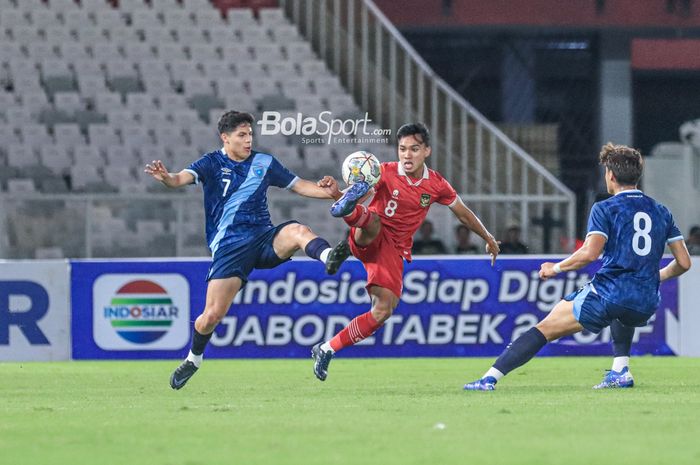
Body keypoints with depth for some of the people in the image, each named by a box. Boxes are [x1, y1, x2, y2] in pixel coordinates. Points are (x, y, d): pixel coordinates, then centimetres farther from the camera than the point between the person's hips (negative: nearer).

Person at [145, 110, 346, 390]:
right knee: (212, 314, -7)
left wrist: (329, 192, -1)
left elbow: (298, 185, 17)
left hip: (264, 238, 2)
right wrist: (166, 178, -40)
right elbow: (183, 178, -17)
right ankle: (193, 358, 20)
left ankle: (329, 257, -62)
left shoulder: (264, 163, 10)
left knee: (298, 231, -32)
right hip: (228, 247, -2)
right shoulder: (212, 163, 1)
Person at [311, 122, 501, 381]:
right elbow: (361, 193, -20)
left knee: (383, 311, -11)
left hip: (394, 251, 4)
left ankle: (326, 350, -2)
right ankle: (347, 211, -77)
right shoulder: (386, 173, -6)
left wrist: (489, 239, 31)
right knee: (372, 220, -39)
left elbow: (464, 214, 20)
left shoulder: (436, 185, 4)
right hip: (369, 240, -4)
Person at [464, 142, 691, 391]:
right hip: (646, 307, 5)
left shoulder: (604, 209, -1)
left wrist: (556, 268, 0)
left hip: (606, 296, -5)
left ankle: (490, 378, -7)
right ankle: (621, 372, 25)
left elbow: (589, 253, -15)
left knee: (544, 329, 4)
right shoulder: (661, 212, 14)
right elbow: (684, 262, 12)